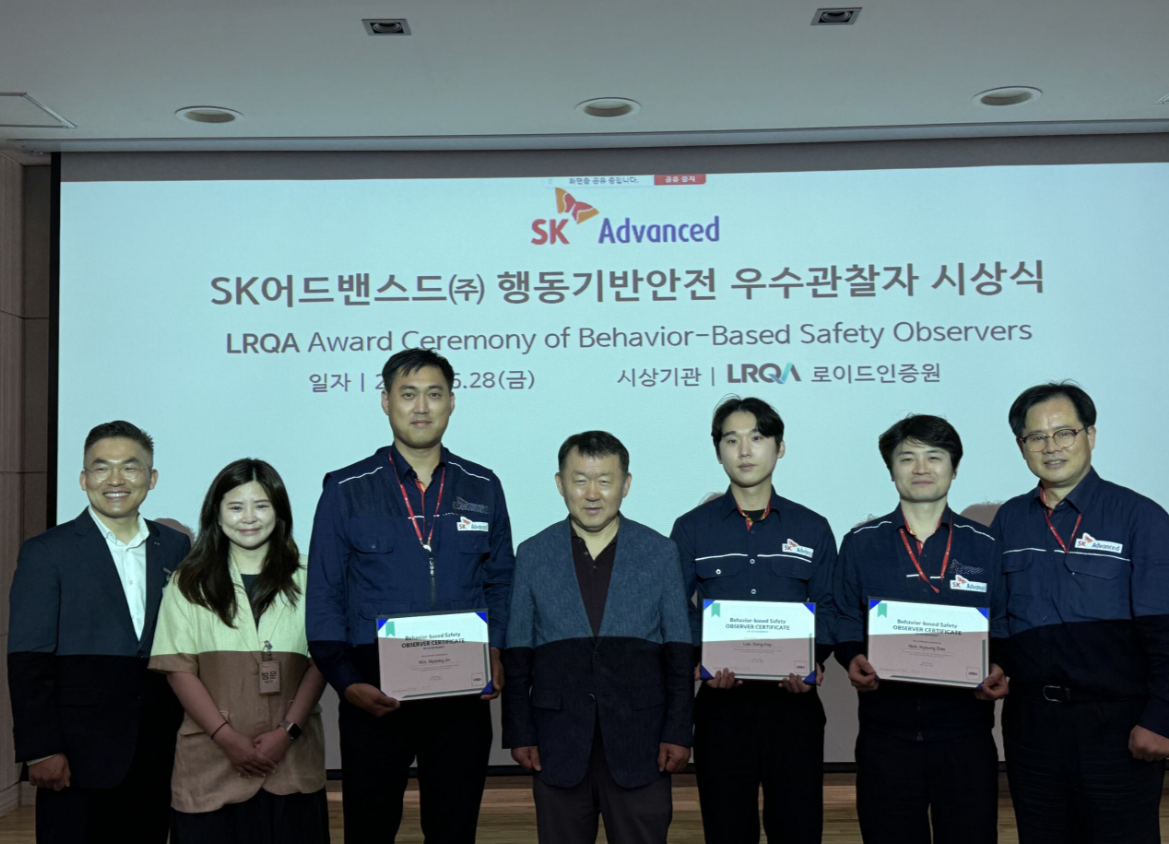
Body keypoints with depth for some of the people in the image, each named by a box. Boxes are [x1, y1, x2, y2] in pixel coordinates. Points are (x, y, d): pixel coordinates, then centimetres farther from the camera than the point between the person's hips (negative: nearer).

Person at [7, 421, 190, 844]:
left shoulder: (176, 548, 8)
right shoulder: (46, 553, -2)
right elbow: (28, 663, -6)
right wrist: (41, 751, -11)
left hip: (158, 758, 3)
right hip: (78, 761, -3)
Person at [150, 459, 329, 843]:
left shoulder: (304, 580, 7)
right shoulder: (189, 584, 6)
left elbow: (319, 663, 2)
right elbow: (179, 669, 0)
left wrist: (287, 732, -10)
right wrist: (228, 738, -10)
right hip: (212, 763, 0)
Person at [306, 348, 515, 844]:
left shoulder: (483, 489, 7)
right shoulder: (346, 490, 1)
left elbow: (500, 584, 12)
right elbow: (324, 601, 1)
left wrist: (495, 653, -5)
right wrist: (347, 682, -10)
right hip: (374, 694, -1)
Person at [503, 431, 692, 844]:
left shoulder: (661, 553, 3)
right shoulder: (533, 556, 5)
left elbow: (679, 653, 3)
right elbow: (517, 657, 6)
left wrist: (678, 732, -2)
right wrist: (519, 733, 2)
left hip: (639, 745, 0)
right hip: (558, 745, 1)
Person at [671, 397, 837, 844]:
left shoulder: (812, 529, 9)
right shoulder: (690, 529, 6)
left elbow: (828, 608, 8)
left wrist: (814, 660, -10)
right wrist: (704, 659, -13)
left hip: (794, 698, 1)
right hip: (722, 699, 0)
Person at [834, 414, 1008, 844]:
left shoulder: (986, 546, 6)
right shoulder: (860, 544, 6)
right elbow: (846, 625, 7)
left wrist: (1000, 672, -11)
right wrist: (855, 661, -12)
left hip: (964, 731, 0)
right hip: (886, 730, 0)